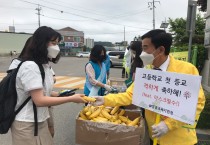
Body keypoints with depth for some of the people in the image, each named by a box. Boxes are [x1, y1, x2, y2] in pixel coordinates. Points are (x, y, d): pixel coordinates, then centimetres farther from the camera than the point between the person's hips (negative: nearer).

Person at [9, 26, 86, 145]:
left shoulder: (43, 64, 7)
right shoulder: (30, 66, -22)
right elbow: (39, 100, -24)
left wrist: (55, 95, -2)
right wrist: (71, 99, -21)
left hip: (40, 120, 8)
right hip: (27, 124, -8)